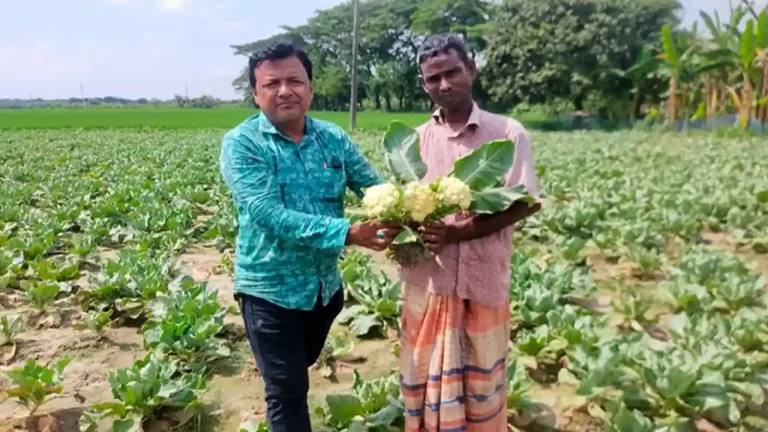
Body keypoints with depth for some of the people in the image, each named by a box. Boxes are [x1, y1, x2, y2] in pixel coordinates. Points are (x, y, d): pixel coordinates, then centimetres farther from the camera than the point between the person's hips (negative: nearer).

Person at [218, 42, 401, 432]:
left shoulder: (333, 138, -2)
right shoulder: (241, 144, -16)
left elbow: (375, 188, -4)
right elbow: (269, 215, -28)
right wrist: (348, 233, -38)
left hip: (325, 284, 5)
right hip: (271, 288, -5)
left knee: (298, 370, 27)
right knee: (287, 389, 5)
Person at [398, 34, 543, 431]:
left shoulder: (508, 133, -3)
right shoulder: (415, 140, 6)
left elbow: (525, 203, -7)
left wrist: (458, 231, -18)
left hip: (484, 280, -2)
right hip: (429, 280, 2)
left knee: (481, 381, 12)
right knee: (428, 378, 12)